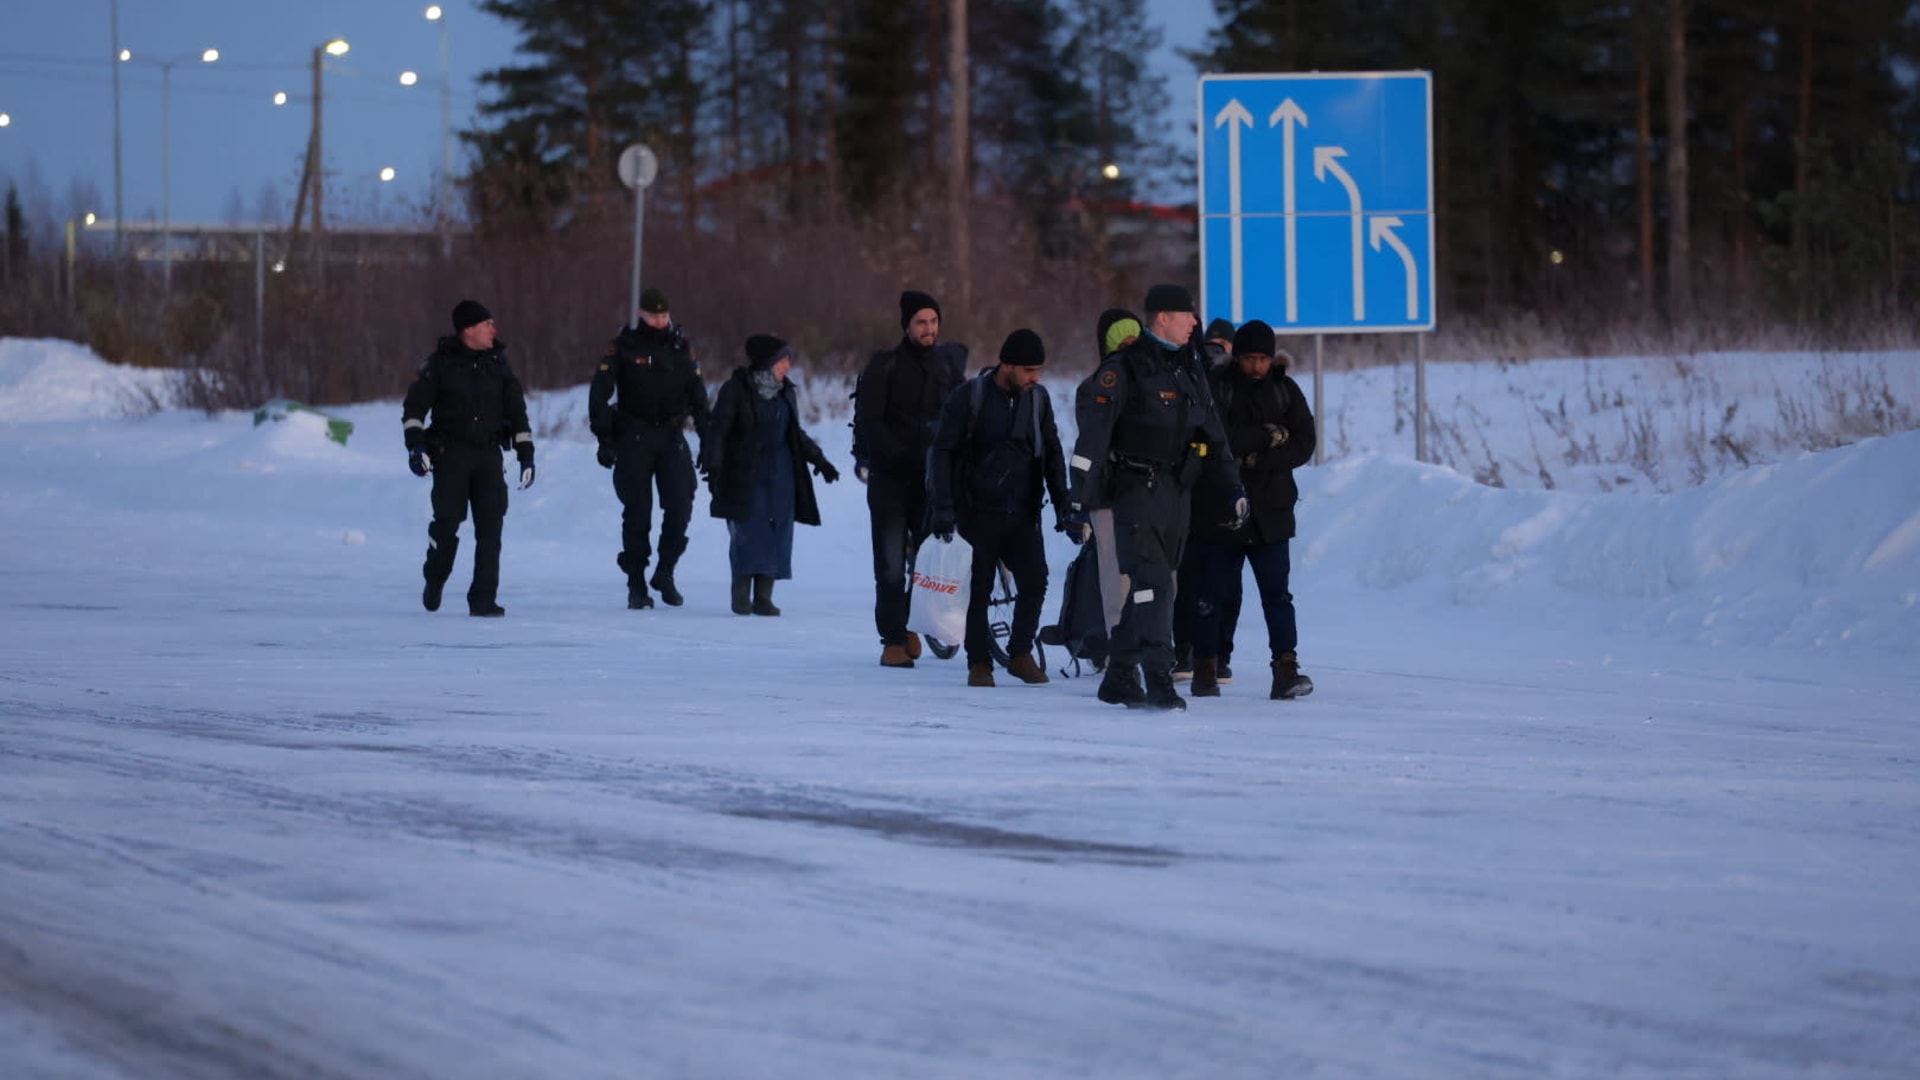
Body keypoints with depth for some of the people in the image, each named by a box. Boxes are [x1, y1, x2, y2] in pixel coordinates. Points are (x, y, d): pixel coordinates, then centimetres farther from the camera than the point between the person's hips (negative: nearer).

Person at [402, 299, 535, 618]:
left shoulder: (498, 365, 9)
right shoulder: (441, 363, 1)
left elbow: (517, 412, 14)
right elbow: (414, 406, 2)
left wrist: (526, 456, 9)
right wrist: (415, 445, -10)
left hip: (488, 454, 3)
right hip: (450, 454, -3)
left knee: (490, 528, -5)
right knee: (447, 521, -9)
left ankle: (484, 598, -2)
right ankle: (434, 579, 19)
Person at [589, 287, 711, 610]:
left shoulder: (681, 347, 8)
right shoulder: (623, 345, -2)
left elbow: (698, 396, 14)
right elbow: (600, 392, -4)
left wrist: (707, 439, 9)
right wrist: (604, 438, -11)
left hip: (672, 435, 2)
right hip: (634, 436, -2)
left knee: (680, 506, -9)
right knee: (637, 511, -1)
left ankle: (665, 574, 9)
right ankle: (636, 584, 6)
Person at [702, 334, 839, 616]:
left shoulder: (784, 391, 11)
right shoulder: (736, 390, -7)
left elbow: (796, 434, 23)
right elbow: (718, 431, -10)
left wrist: (819, 460, 24)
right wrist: (713, 467, -20)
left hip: (780, 473, 5)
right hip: (745, 474, -5)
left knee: (777, 532, -1)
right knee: (748, 532, -9)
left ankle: (763, 596, 1)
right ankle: (741, 595, 0)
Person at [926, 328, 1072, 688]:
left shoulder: (1038, 398, 7)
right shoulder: (969, 397, -7)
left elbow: (1052, 453, 15)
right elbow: (941, 452, -6)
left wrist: (1062, 503, 9)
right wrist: (943, 507, -13)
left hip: (1022, 514, 3)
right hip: (978, 512, -3)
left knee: (1035, 583, -8)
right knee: (980, 590, -1)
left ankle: (1020, 654, 10)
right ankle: (979, 663, 12)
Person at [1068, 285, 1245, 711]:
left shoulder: (1190, 376, 15)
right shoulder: (1123, 370, -8)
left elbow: (1214, 436, 23)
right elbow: (1093, 432, -12)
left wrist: (1234, 488, 16)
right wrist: (1083, 496, -17)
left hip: (1176, 495, 8)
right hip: (1134, 489, -8)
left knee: (1152, 587, 10)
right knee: (1151, 583, -16)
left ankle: (1120, 677, 20)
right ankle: (1158, 681, -21)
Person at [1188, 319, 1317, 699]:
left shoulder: (1285, 390, 6)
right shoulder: (1214, 387, -4)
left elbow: (1303, 445, -1)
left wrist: (1257, 458, -14)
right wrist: (1267, 436, -13)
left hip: (1270, 511, 2)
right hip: (1218, 508, -2)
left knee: (1276, 592, -5)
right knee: (1211, 593, 5)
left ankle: (1286, 669, -6)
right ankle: (1205, 670, 15)